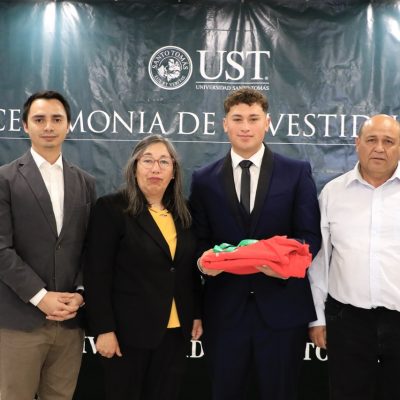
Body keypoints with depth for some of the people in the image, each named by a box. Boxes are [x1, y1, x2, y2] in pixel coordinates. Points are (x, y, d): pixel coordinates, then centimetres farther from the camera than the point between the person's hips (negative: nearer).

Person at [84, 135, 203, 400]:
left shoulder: (182, 213, 8)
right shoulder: (112, 208, -8)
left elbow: (191, 270, 12)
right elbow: (97, 275, -11)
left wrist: (197, 314, 8)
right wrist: (104, 329, -15)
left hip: (176, 329, 5)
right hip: (130, 329, -4)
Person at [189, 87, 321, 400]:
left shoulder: (297, 173, 1)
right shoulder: (204, 180, 6)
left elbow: (311, 235, -2)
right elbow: (199, 240, 7)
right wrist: (204, 260, -15)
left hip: (282, 307, -1)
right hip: (224, 308, 1)